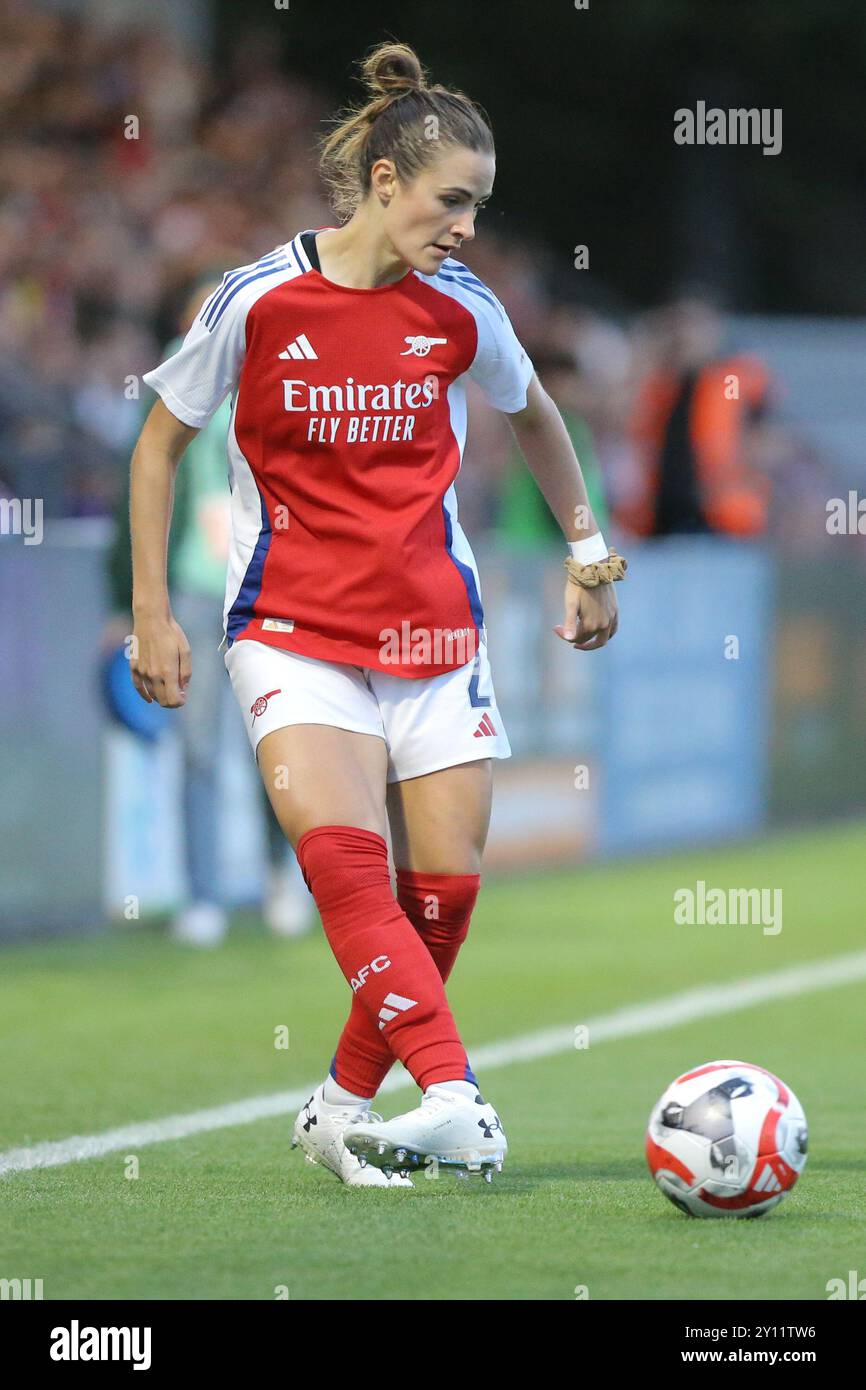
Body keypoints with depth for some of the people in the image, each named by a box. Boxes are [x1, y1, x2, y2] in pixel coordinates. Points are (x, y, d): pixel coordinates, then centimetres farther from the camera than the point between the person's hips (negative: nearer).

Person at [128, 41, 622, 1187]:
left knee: (446, 886, -3)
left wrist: (588, 558, 22)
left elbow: (533, 415, 22)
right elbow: (162, 441, 4)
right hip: (293, 630, -3)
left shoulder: (461, 311, 1)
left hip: (434, 629, 3)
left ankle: (346, 1108, 17)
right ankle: (453, 1102, -35)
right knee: (340, 850, -25)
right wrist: (152, 610, 1)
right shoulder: (259, 299, -7)